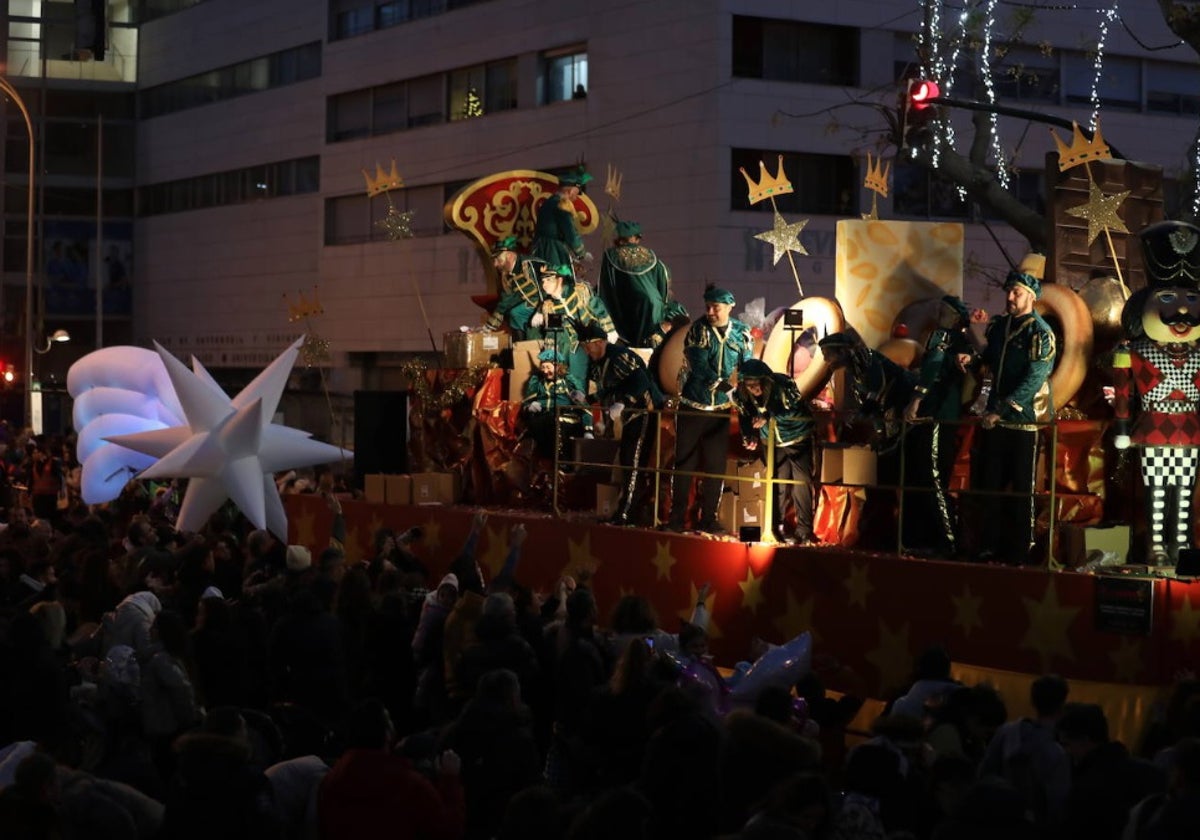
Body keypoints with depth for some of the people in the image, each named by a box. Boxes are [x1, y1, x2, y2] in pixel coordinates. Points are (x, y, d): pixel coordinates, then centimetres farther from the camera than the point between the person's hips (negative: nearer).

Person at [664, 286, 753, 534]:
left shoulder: (742, 333, 3)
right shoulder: (698, 329, -3)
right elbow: (698, 365, -14)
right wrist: (720, 383, -26)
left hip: (721, 409, 2)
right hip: (692, 405, -2)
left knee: (715, 466, 5)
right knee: (684, 462, 0)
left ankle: (708, 518, 13)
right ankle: (677, 517, 5)